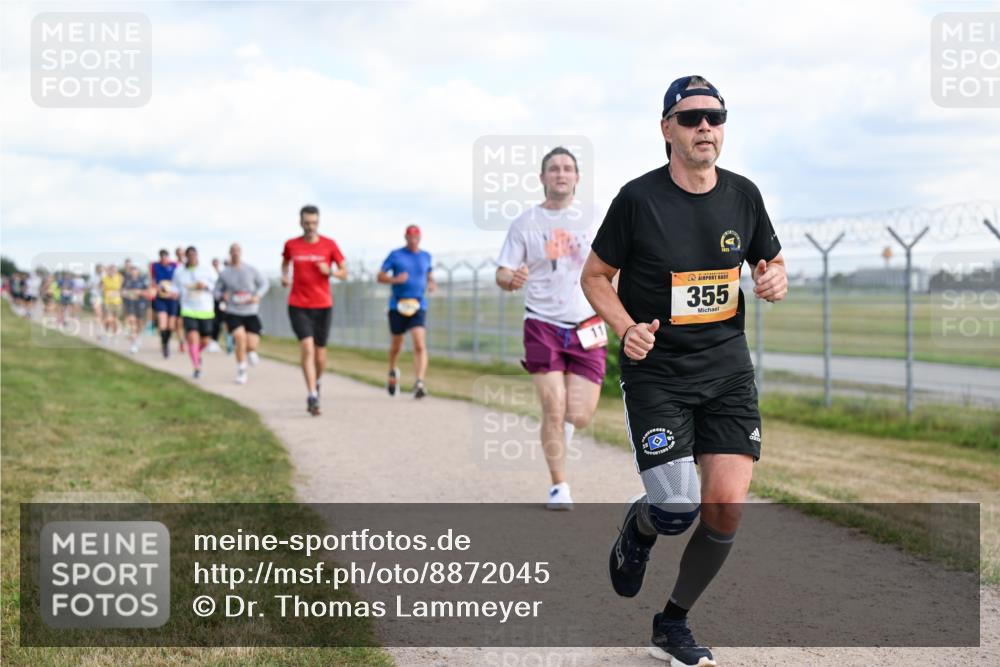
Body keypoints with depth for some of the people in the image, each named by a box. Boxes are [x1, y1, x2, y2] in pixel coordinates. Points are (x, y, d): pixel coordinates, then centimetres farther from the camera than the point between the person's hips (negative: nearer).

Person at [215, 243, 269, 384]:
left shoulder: (251, 270, 1)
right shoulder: (224, 273, 2)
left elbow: (264, 284, 9)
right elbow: (217, 291, 10)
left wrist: (257, 296, -10)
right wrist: (222, 296, -13)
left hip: (251, 313, 1)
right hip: (233, 313, -1)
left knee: (251, 345, -5)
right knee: (240, 338, -21)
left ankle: (250, 351, 37)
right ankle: (241, 372, -3)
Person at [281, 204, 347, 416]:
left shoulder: (329, 245, -1)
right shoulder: (291, 245, 2)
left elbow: (344, 273, 4)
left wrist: (330, 271, -17)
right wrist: (284, 276, 4)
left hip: (323, 306, 1)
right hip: (298, 307, -1)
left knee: (320, 353, 8)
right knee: (307, 348, -16)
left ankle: (316, 383, 38)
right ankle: (313, 396, -17)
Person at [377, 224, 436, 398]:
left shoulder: (426, 256, 10)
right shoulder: (395, 255, 1)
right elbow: (380, 276, 0)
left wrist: (431, 283, 5)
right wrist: (395, 279, -19)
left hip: (418, 306, 1)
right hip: (397, 306, -1)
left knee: (420, 345, -16)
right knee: (396, 344, 13)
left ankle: (419, 384, -22)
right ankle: (392, 371, 43)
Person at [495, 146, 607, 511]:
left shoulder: (592, 220, 6)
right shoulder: (525, 224, 3)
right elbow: (502, 275, 2)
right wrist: (512, 280, -21)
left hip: (586, 328, 1)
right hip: (543, 326, -1)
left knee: (579, 416, -5)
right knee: (553, 410, -9)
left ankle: (563, 420, 33)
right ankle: (559, 487, 8)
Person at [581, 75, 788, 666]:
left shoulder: (743, 194, 3)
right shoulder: (639, 198, -8)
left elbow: (771, 262, 18)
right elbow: (595, 275, 1)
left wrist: (776, 280, -6)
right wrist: (627, 329, -16)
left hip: (728, 369, 4)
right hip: (656, 372, -4)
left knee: (727, 505, -6)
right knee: (677, 509, -15)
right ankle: (638, 530, 25)